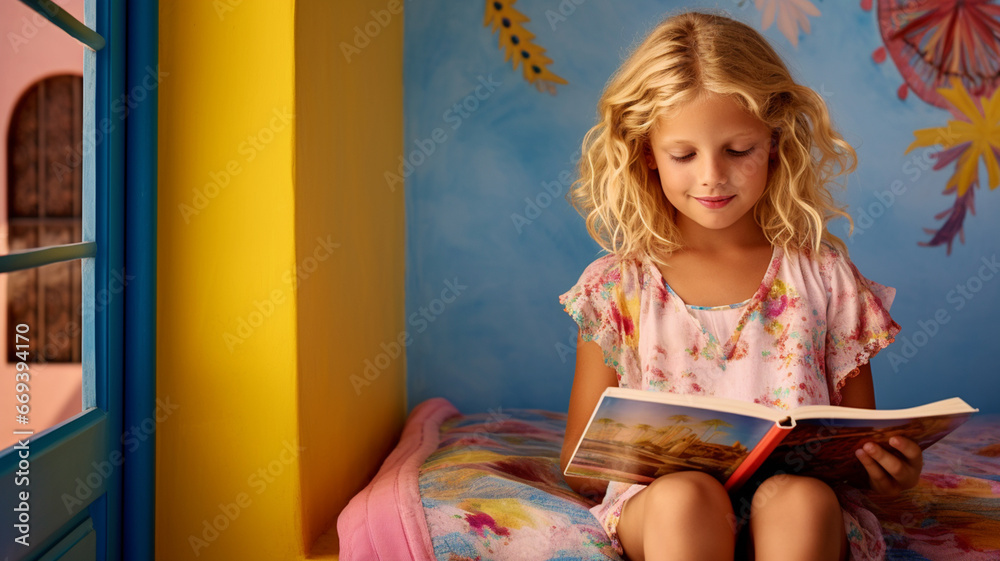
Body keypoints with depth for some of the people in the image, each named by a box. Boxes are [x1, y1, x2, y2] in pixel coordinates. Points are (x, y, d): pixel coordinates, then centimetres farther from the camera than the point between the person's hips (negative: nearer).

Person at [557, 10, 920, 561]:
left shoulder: (823, 274, 8)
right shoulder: (617, 287, 4)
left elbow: (859, 440, 12)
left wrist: (891, 471, -12)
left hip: (798, 505, 1)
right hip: (659, 511, -1)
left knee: (802, 498, -32)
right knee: (685, 496, -34)